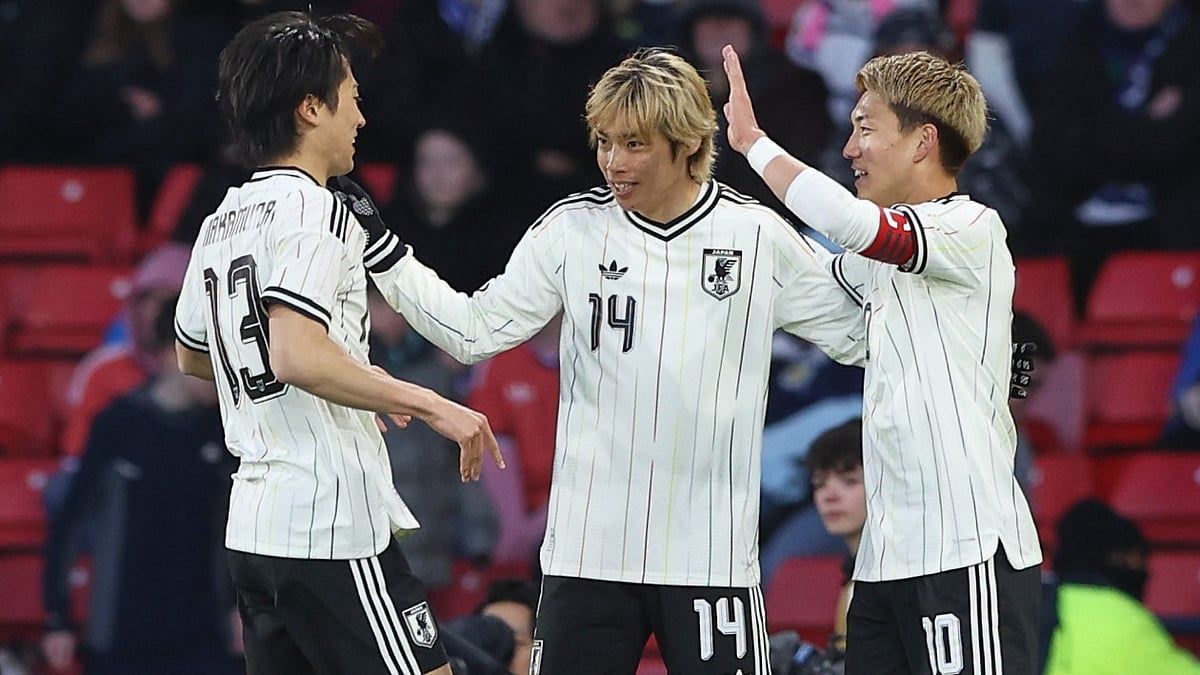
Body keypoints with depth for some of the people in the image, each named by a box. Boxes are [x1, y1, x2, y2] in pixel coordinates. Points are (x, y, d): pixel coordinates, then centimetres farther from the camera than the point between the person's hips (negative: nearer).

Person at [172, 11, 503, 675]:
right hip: (334, 526, -9)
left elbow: (191, 353, 32)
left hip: (253, 528, 9)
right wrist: (429, 405, -21)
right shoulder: (313, 209, -11)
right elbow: (297, 355, -25)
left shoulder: (222, 222, 15)